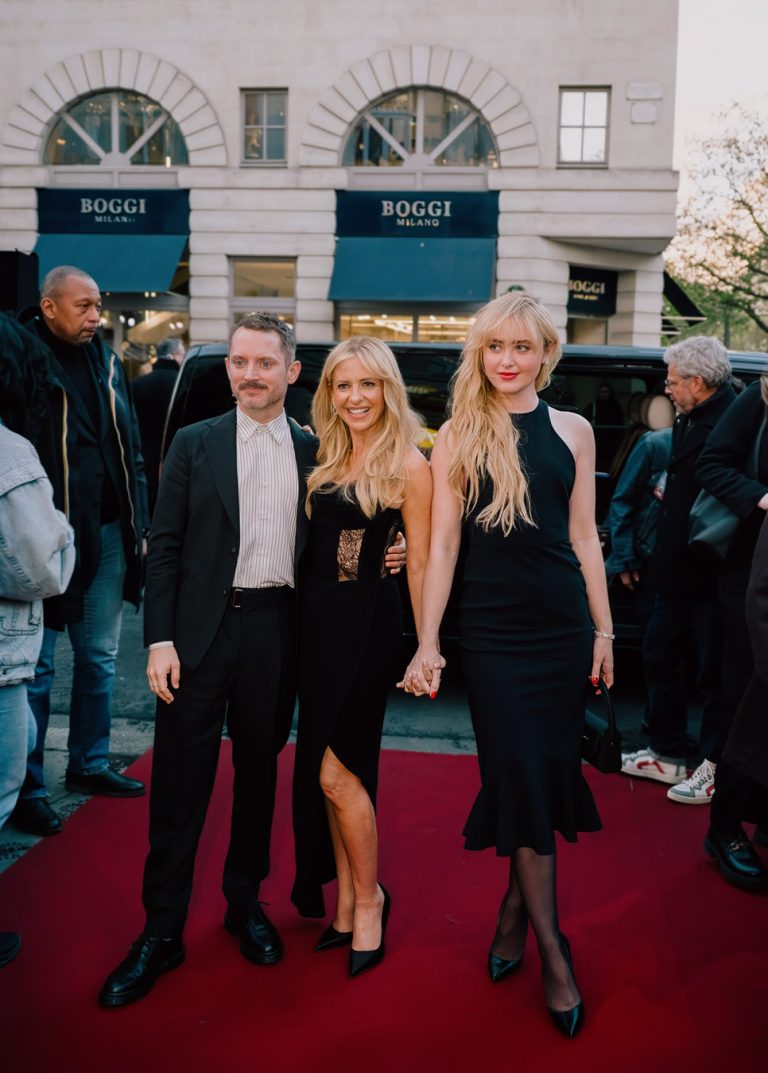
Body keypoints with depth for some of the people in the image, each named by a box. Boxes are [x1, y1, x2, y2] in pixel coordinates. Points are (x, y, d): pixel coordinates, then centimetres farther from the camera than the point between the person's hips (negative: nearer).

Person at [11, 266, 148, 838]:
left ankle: (90, 763, 32)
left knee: (100, 657, 16)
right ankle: (28, 787, 16)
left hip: (108, 534, 6)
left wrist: (138, 525, 11)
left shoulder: (106, 362, 9)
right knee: (38, 667, 3)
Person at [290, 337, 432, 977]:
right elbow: (314, 539, 13)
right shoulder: (326, 456, 11)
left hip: (366, 623, -7)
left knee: (334, 769, -4)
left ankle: (368, 900, 19)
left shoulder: (408, 465, -9)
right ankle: (344, 902, 28)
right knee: (325, 767, 12)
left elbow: (421, 564, -9)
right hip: (314, 618, 7)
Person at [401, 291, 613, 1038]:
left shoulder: (572, 431, 6)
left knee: (547, 774, 9)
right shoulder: (456, 440, 0)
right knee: (521, 779, 1)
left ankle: (514, 912, 30)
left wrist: (604, 628, 7)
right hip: (493, 632, -2)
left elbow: (583, 536, 8)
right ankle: (553, 951, 13)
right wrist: (427, 643, -6)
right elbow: (442, 547, -2)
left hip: (564, 627, 3)